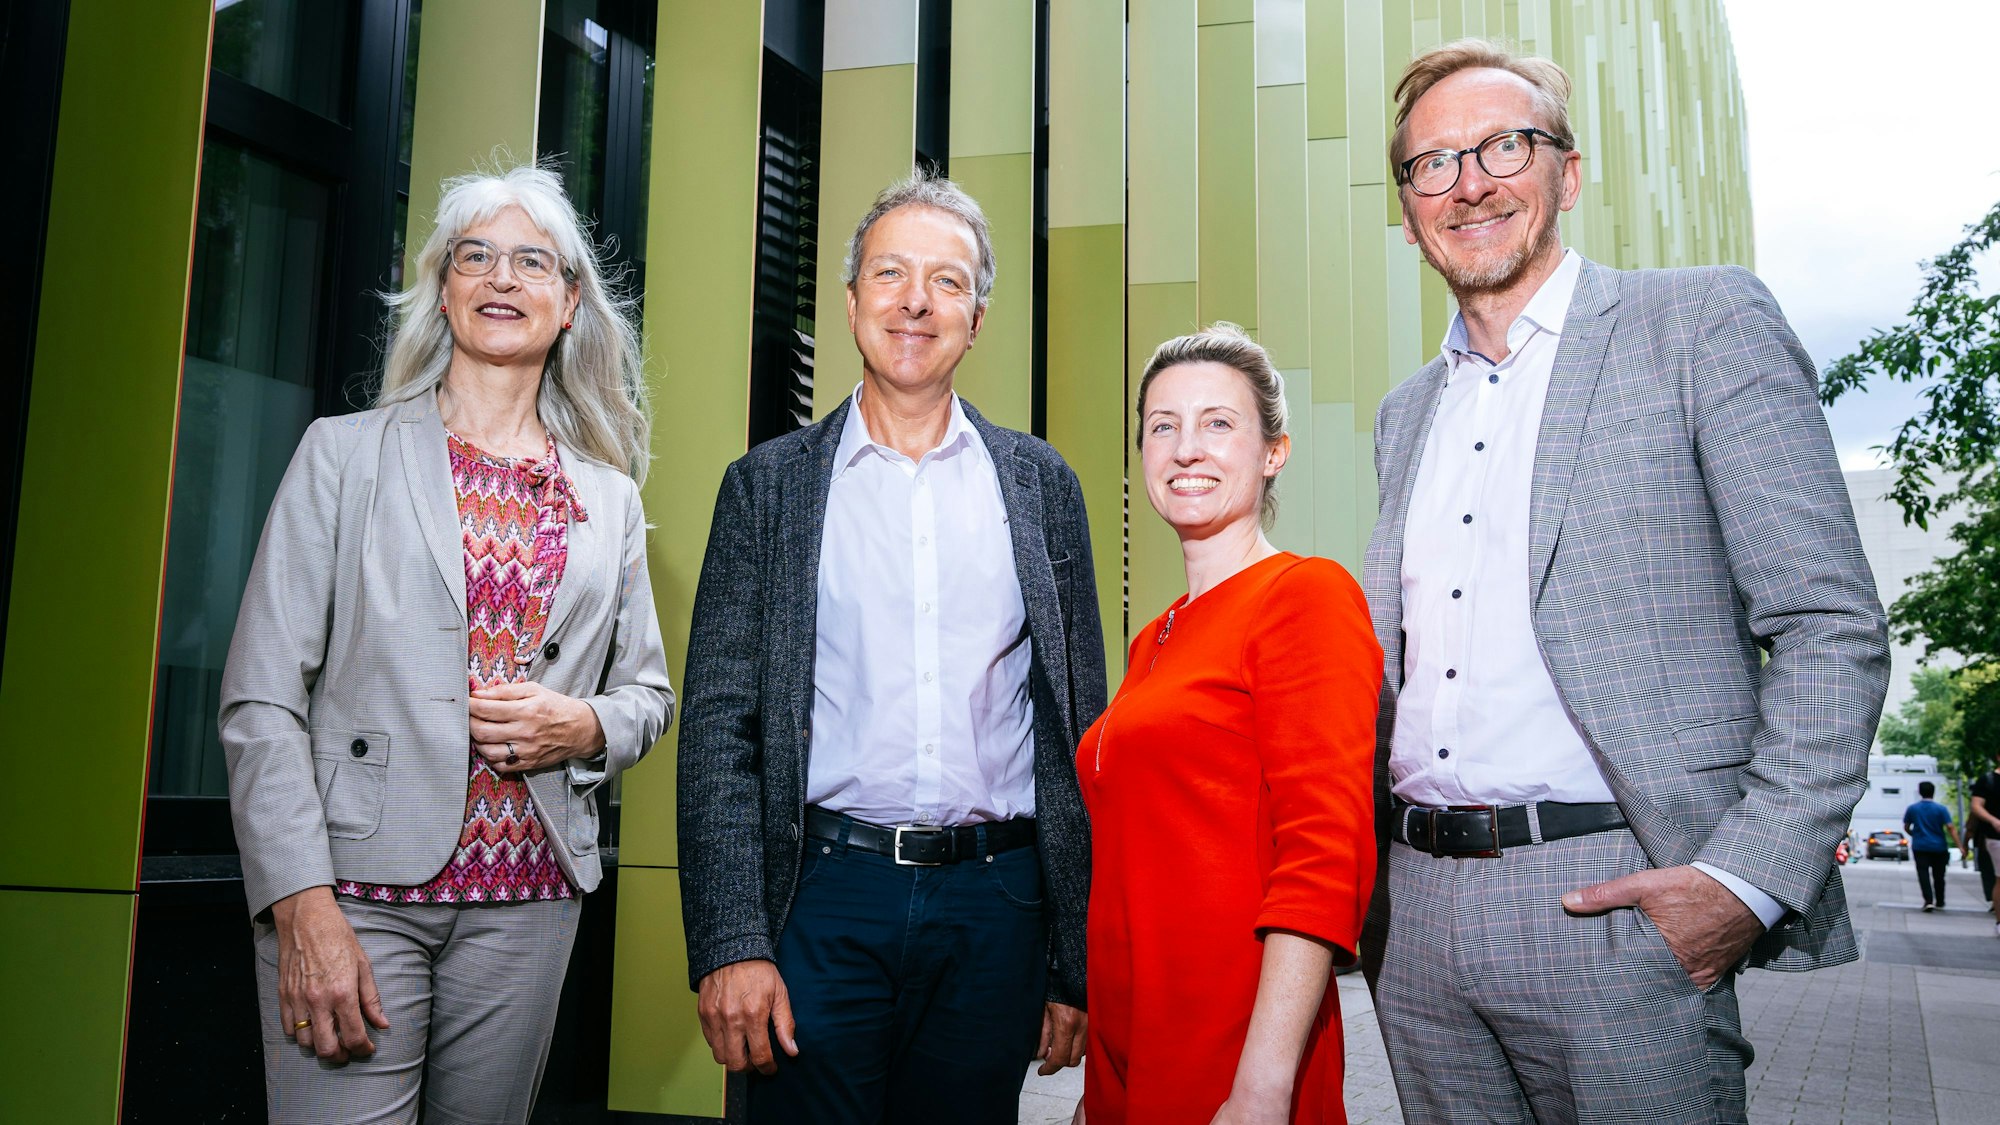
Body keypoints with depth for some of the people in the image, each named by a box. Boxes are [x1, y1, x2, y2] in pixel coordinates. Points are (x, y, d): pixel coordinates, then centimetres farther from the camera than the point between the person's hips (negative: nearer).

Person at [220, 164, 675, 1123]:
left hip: (527, 899, 3)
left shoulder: (609, 496, 11)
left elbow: (648, 695, 17)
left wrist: (583, 727, -6)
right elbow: (262, 696, -3)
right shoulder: (345, 452, 3)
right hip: (360, 887, -2)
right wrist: (303, 907, -13)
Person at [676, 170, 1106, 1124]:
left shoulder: (1039, 482, 8)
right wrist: (732, 943, -10)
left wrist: (1080, 961, 4)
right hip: (824, 901, -1)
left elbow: (1081, 727, 7)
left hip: (996, 907, 1)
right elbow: (719, 724, 0)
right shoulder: (769, 483, 5)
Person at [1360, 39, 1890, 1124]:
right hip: (1417, 911, 5)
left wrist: (1750, 878, -16)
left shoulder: (1703, 323, 0)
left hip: (1612, 904, -5)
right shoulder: (1405, 414, 17)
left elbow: (1831, 629, -6)